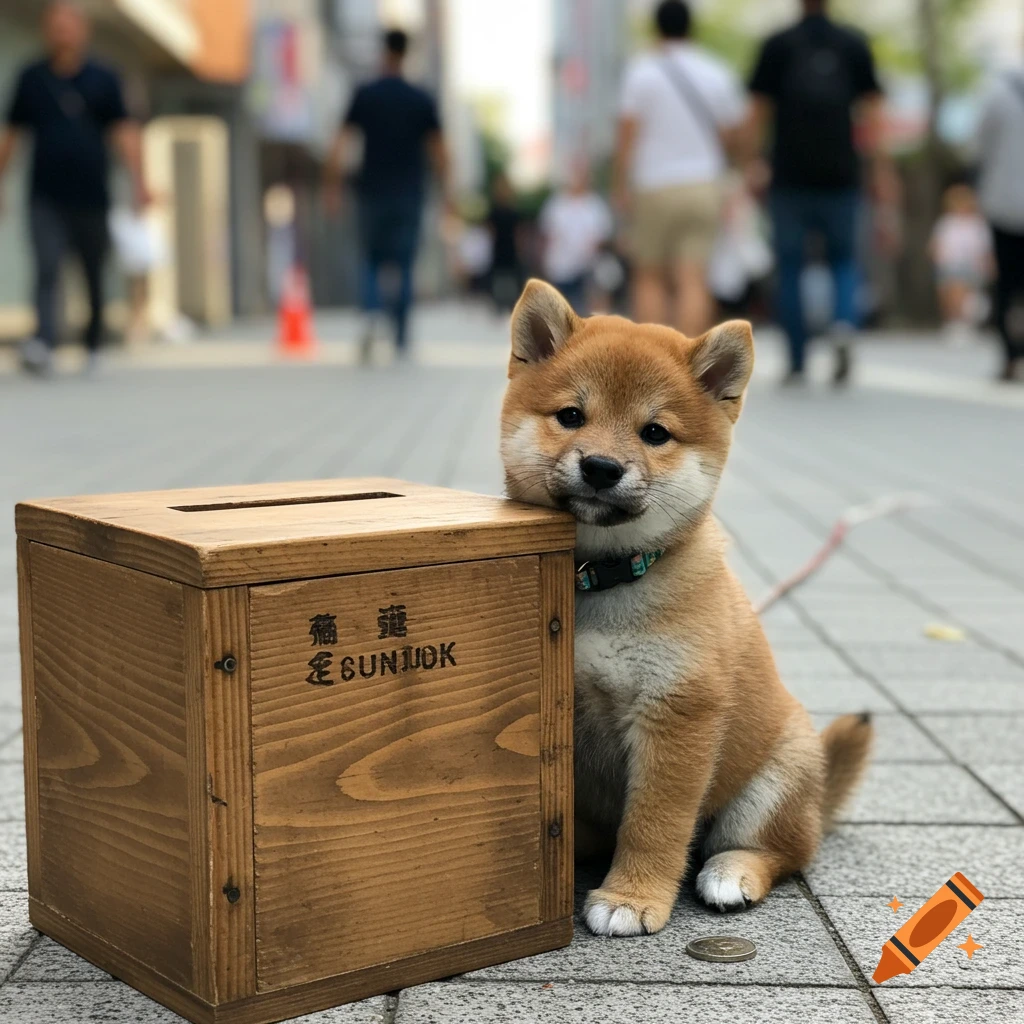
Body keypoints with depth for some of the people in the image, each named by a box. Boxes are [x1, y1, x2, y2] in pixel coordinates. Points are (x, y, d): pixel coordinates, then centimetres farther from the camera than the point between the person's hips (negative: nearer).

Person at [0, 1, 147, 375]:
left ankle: (93, 344, 24)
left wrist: (138, 181, -12)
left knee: (95, 278, 9)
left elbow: (124, 132, -1)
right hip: (46, 199, 0)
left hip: (91, 196, 0)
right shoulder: (31, 78, 8)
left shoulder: (103, 78, 5)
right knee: (47, 270, -16)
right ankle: (44, 341, -28)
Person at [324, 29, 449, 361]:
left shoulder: (364, 96, -1)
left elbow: (341, 146, -6)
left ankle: (370, 317, -12)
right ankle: (401, 338, 7)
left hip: (372, 193, 0)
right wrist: (445, 191, 10)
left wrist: (333, 188, -2)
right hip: (409, 194, 0)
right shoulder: (423, 100, 1)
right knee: (404, 265, 8)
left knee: (371, 261, 13)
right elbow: (438, 151, 1)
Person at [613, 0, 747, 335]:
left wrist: (620, 185, -3)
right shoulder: (717, 73, 6)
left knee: (649, 278, 11)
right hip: (704, 185, 2)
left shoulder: (642, 71, -2)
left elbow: (627, 134, -8)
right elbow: (735, 138, 8)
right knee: (693, 283, -2)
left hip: (655, 187, -2)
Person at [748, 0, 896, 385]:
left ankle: (797, 362, 7)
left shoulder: (778, 45, 2)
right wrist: (881, 168, 4)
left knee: (790, 266, 7)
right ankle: (844, 325, -14)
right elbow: (870, 110, 2)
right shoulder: (854, 44, 5)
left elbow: (759, 109, 1)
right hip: (840, 174, 1)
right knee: (843, 258, 14)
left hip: (790, 175, -1)